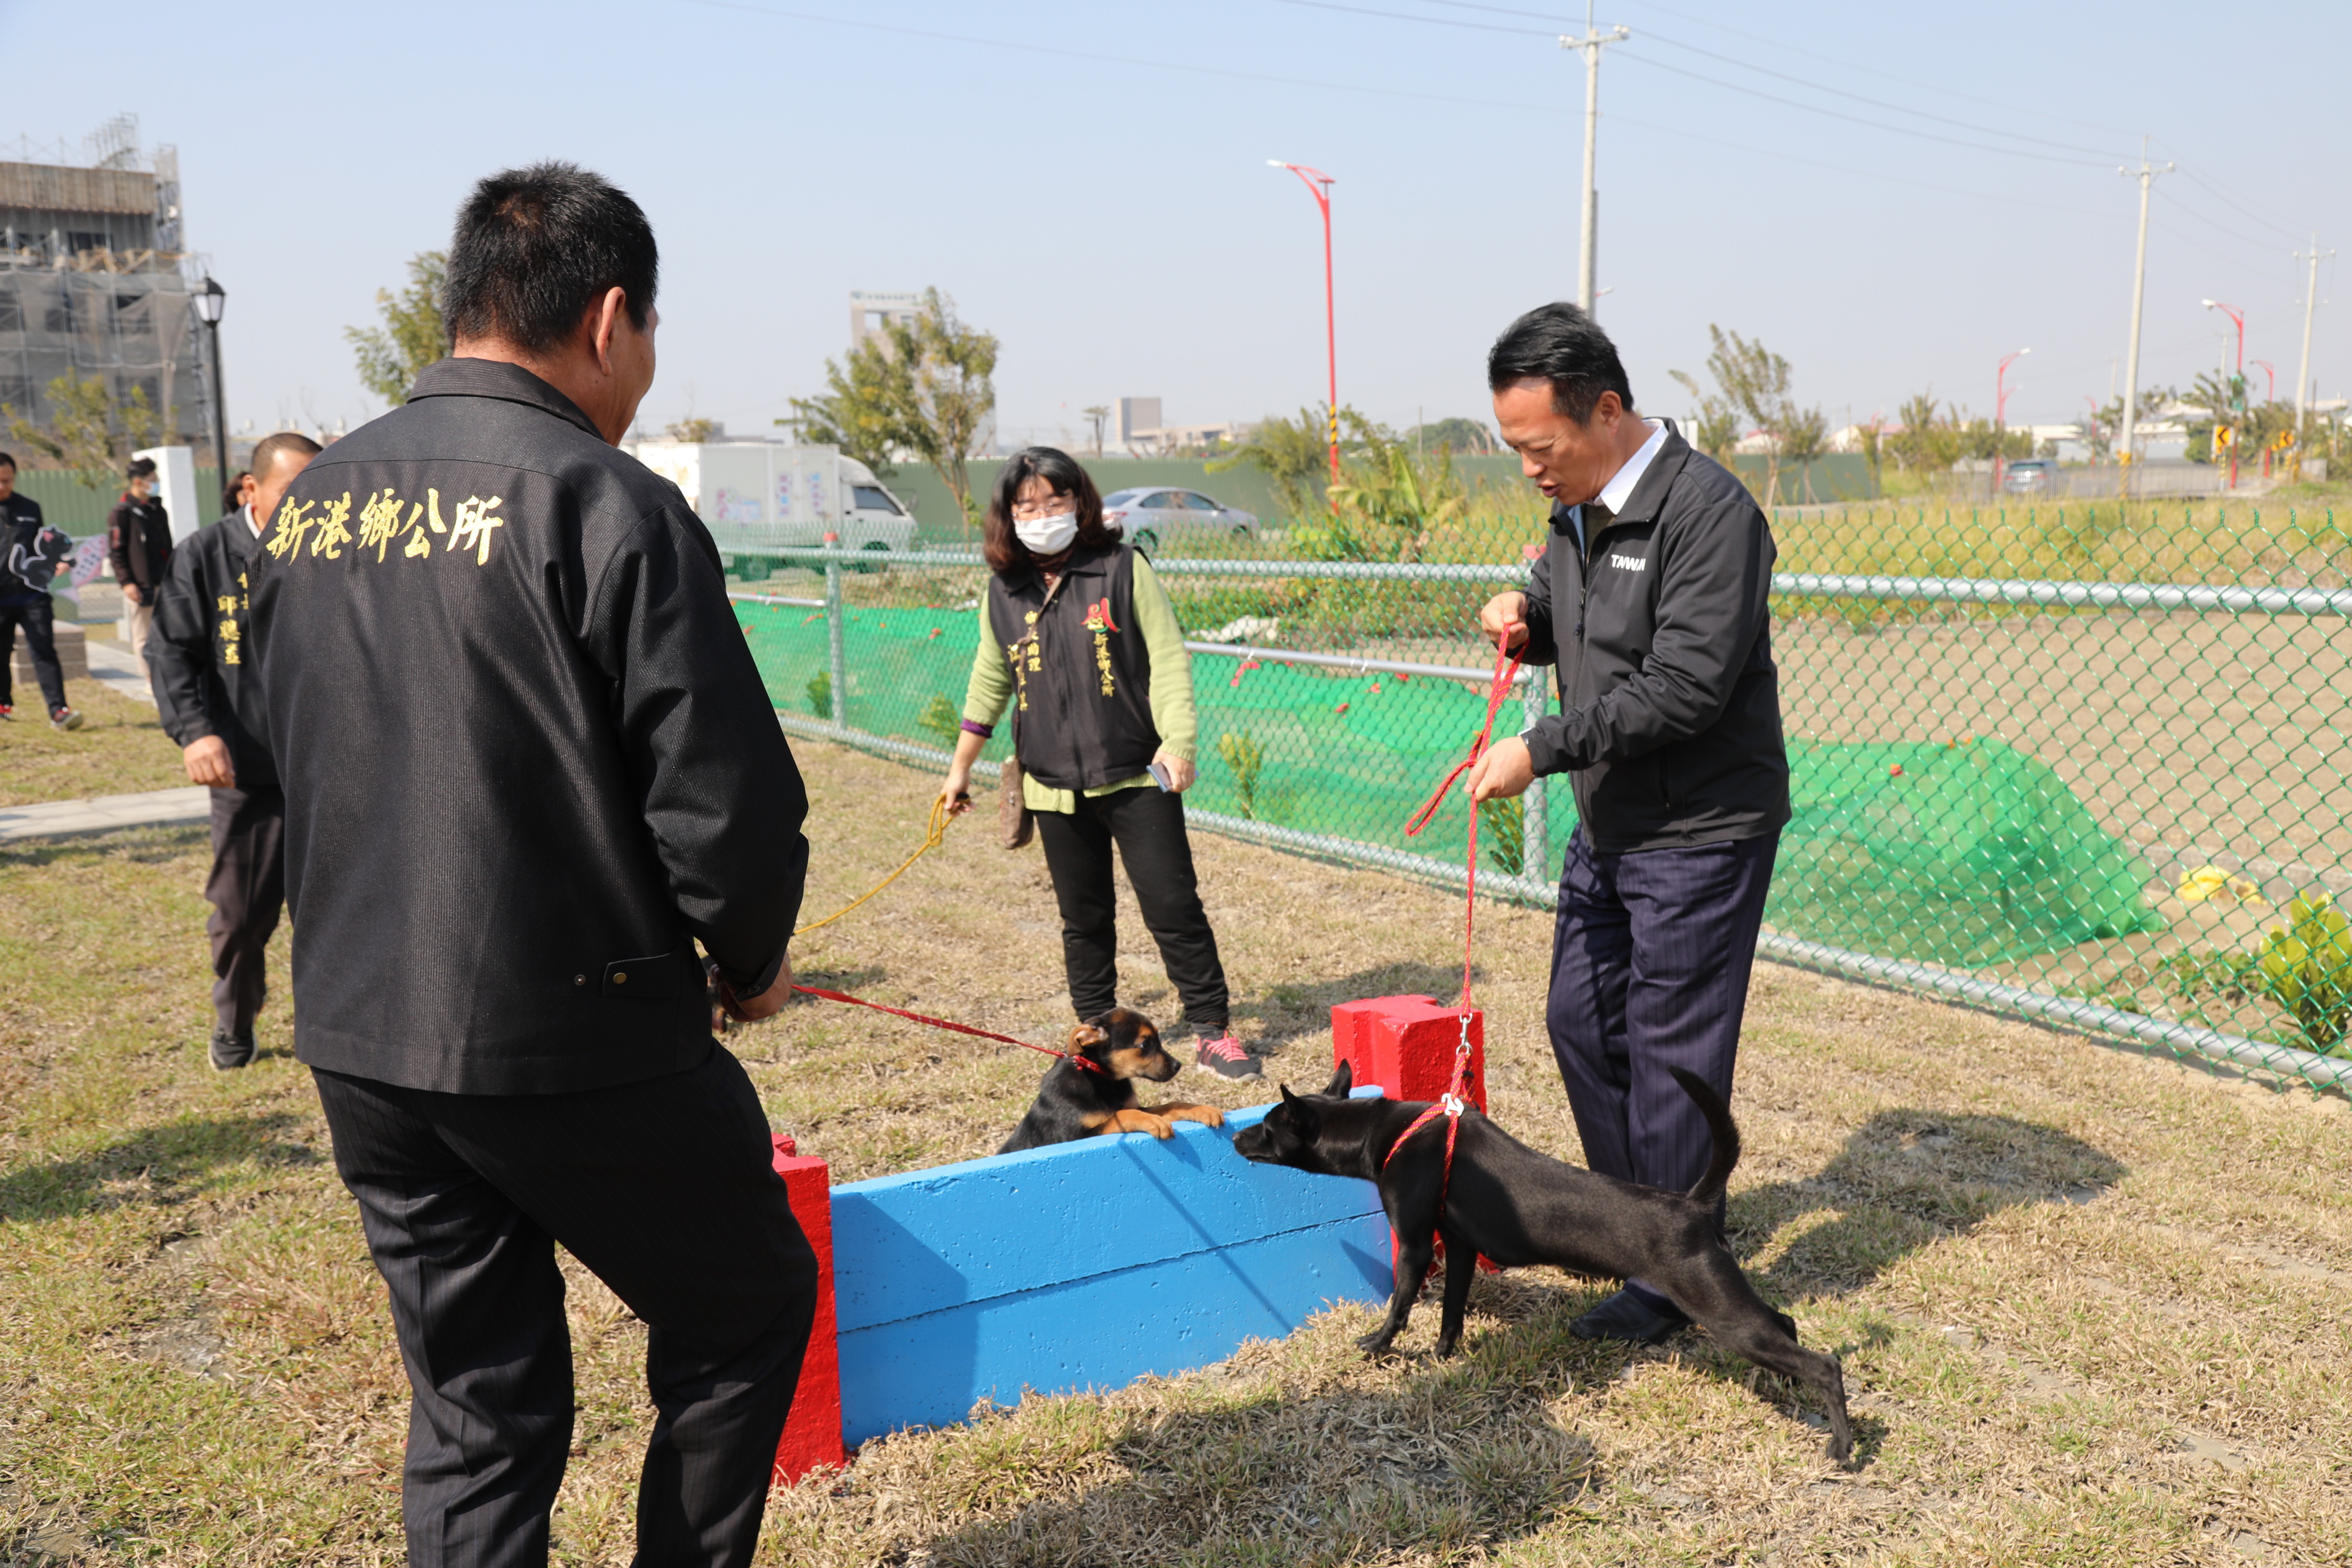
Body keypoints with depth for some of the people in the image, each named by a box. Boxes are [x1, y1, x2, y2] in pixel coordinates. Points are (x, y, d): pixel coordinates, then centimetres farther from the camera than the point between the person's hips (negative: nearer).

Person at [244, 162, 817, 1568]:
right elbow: (730, 806, -19)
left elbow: (299, 770, 15)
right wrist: (751, 963, 1)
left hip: (358, 1043, 7)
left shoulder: (311, 505, 7)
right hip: (577, 1046, -7)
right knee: (750, 1307, 17)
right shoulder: (605, 505, -15)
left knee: (472, 1403, 18)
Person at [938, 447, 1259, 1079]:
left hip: (1136, 776, -3)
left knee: (1173, 906, -2)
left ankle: (1212, 1030, 9)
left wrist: (1177, 741, -15)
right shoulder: (1005, 590, 7)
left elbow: (1168, 657, -4)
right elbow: (990, 680, 18)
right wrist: (961, 766, 21)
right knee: (1084, 918, 10)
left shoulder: (1124, 568, -3)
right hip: (1055, 785, 3)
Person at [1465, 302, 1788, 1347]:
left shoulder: (1707, 511, -20)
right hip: (1608, 821, 9)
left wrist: (1542, 749, -22)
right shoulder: (1575, 509, 7)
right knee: (1581, 1021, 16)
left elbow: (1685, 687, -25)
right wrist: (1521, 619, -1)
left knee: (1672, 1050, -1)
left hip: (1701, 830, -9)